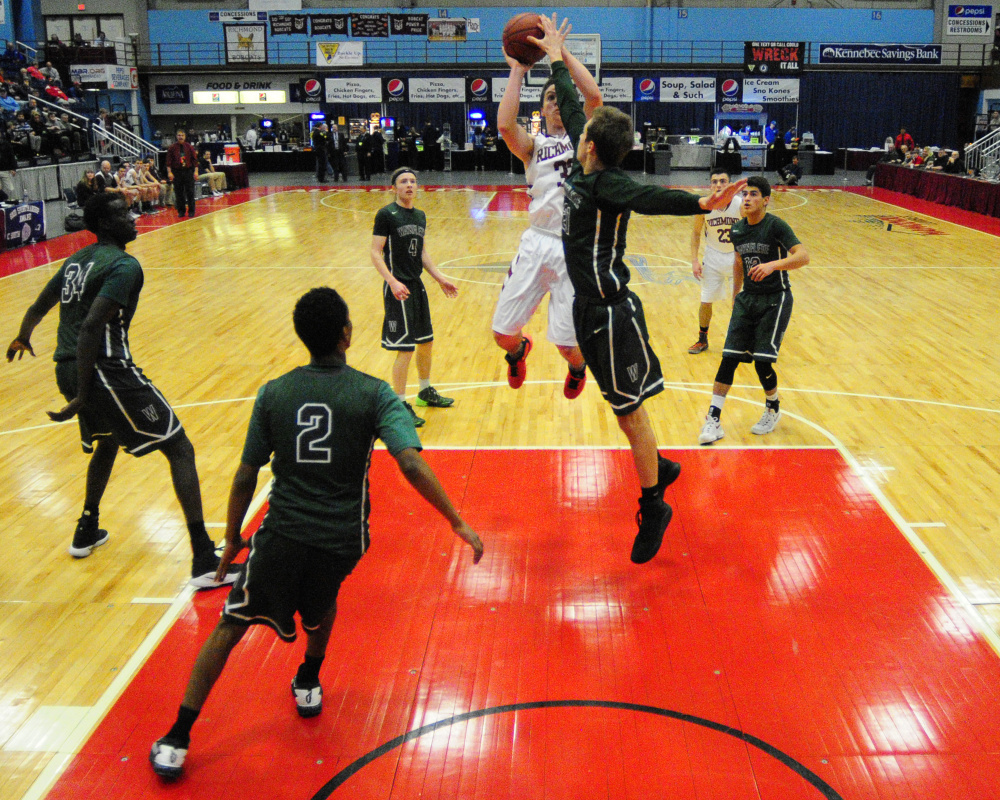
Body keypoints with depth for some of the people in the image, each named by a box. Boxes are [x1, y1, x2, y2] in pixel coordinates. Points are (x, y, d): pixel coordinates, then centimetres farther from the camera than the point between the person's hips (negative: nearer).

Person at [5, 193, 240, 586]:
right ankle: (204, 560, -10)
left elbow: (36, 309, 29)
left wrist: (22, 339, 51)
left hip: (66, 369, 9)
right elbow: (91, 326, -21)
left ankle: (87, 530, 46)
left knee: (107, 440, 35)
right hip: (105, 371, -9)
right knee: (180, 449, -4)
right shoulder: (124, 265, -10)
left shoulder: (76, 260, 17)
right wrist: (82, 396, -20)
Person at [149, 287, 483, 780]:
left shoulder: (273, 393, 1)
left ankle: (177, 741, 16)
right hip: (342, 539, 0)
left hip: (283, 533, 1)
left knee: (230, 626, 15)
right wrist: (457, 522, -14)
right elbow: (411, 464, -18)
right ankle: (308, 685, 46)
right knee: (322, 602, 34)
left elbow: (246, 477, 5)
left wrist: (232, 537, 18)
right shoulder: (373, 394, -6)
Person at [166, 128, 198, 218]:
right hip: (176, 172, 0)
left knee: (190, 192, 2)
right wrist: (169, 172, -9)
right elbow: (169, 161, 0)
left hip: (188, 171, 0)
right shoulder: (172, 148, 2)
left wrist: (196, 171, -3)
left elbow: (194, 159, 4)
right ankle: (181, 211, 13)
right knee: (178, 193, 4)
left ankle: (191, 211, 11)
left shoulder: (189, 147, 5)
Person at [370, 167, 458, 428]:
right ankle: (400, 405, 4)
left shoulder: (420, 216, 11)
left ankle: (426, 392, 36)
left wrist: (440, 278, 17)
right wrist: (392, 282, -25)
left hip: (417, 285, 8)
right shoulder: (386, 215, -11)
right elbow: (376, 253, -13)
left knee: (426, 342, 17)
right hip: (398, 288, -8)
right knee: (405, 348, -7)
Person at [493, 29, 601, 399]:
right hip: (537, 243, 2)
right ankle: (519, 350, 42)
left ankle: (578, 367, 38)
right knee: (502, 332, 4)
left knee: (567, 343, -1)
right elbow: (504, 125, -12)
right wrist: (517, 70, -6)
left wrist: (561, 52, -6)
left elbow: (594, 96, -12)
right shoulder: (533, 145, 10)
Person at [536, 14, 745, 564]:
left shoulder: (609, 185, -18)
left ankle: (653, 508, 12)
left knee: (630, 410, 0)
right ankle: (659, 468, 37)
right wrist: (555, 56, 26)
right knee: (622, 407, 19)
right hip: (591, 307, 9)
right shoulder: (586, 168, 5)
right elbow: (570, 108, 18)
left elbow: (651, 199, -38)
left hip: (611, 312, -9)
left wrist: (701, 204, -57)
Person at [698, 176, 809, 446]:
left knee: (762, 361, -8)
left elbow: (803, 256, -24)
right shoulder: (737, 230, 6)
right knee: (729, 358, -4)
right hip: (747, 299, 5)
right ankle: (713, 420, -2)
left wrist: (773, 265, -39)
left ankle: (773, 408, 21)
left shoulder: (775, 226, -13)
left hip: (775, 300, -5)